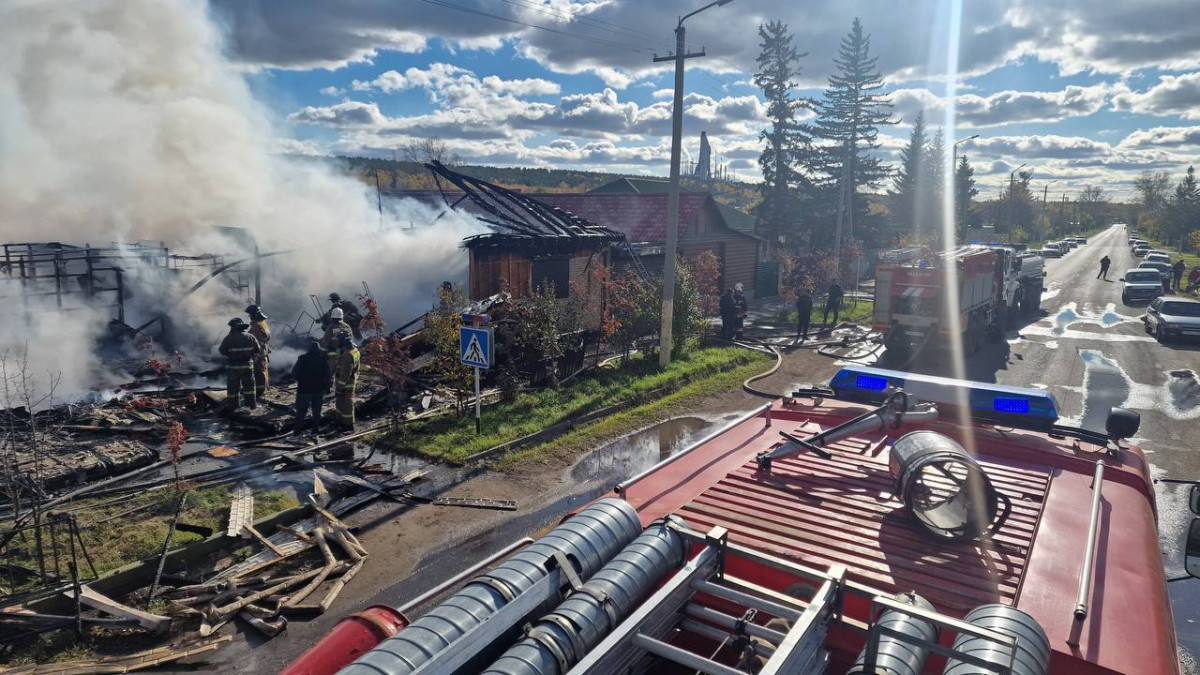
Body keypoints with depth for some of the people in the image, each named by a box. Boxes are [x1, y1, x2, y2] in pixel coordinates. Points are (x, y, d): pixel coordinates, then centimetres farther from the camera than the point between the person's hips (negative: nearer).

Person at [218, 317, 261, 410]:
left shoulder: (229, 338, -12)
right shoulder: (250, 337, -3)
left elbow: (222, 351, -6)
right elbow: (257, 350, 2)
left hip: (233, 366, -2)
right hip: (247, 365, 2)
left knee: (233, 386, 8)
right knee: (249, 385, 11)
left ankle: (234, 404, 13)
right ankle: (252, 403, 12)